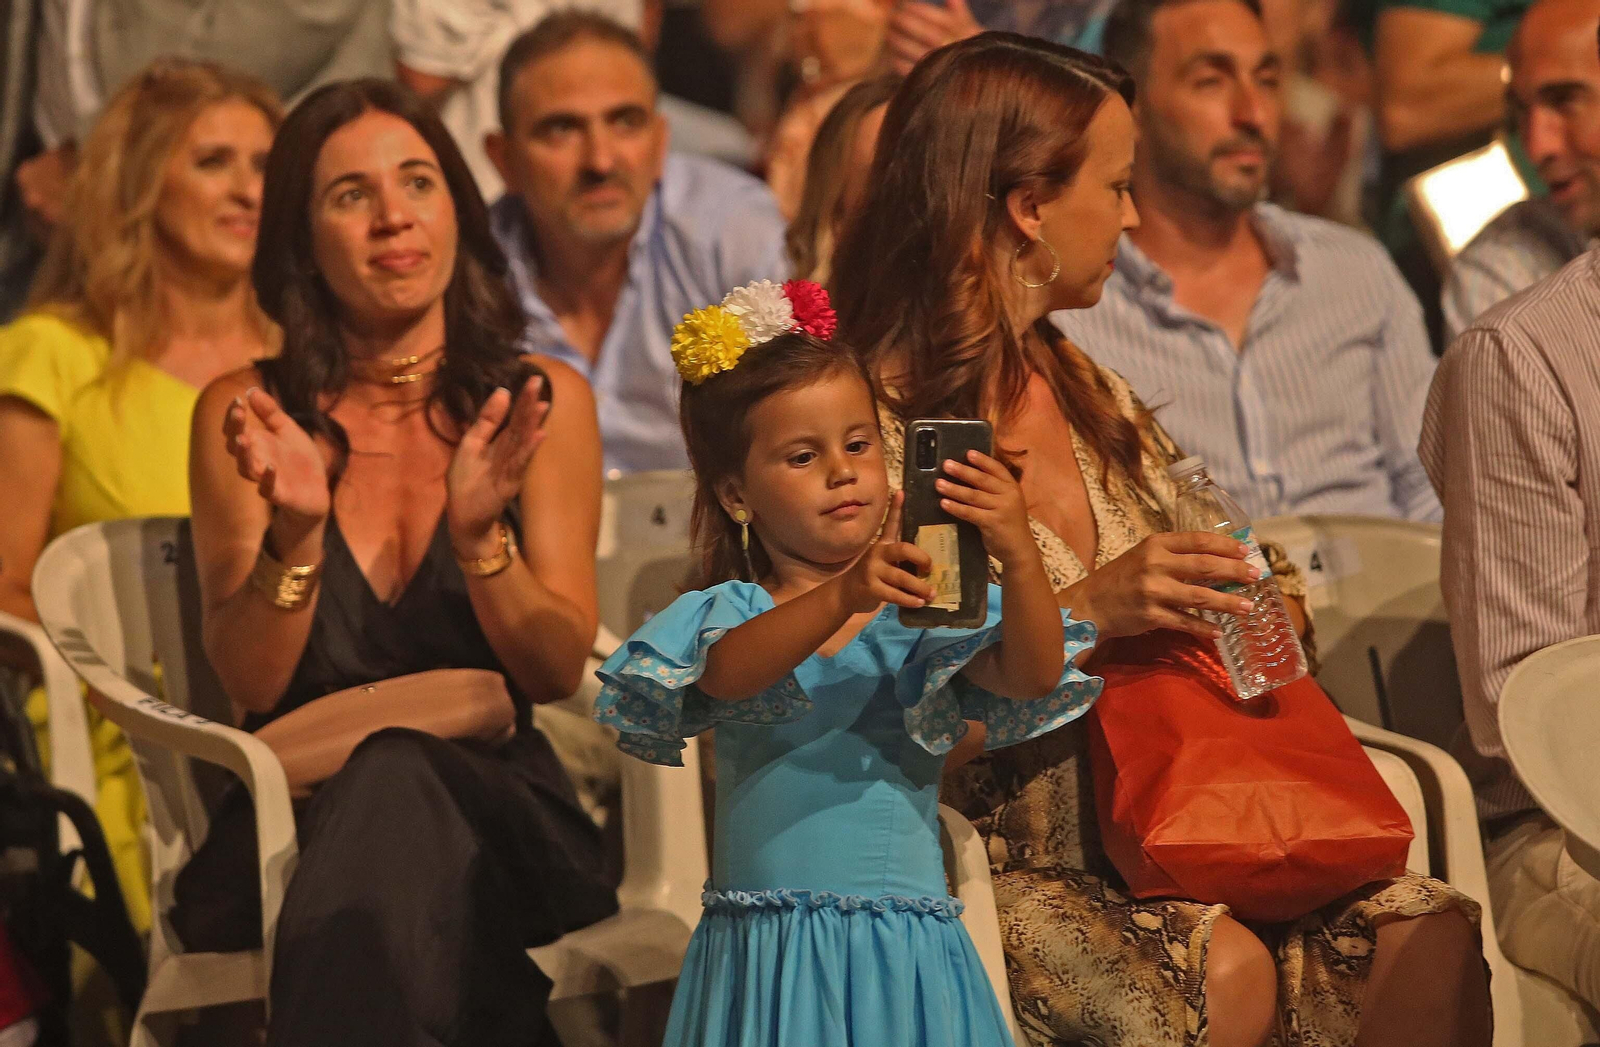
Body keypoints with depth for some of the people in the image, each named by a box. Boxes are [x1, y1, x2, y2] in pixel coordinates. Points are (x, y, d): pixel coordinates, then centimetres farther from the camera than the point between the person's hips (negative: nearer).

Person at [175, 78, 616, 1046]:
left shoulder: (543, 403, 8)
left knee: (393, 780, -35)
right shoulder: (242, 415, 7)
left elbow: (561, 669, 1)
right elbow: (250, 684, -1)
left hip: (499, 823, 0)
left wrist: (480, 536, -17)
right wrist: (293, 531, -18)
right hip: (291, 823, 0)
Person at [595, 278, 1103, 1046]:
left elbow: (1033, 677, -11)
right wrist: (841, 597, -37)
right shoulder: (730, 612, 3)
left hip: (906, 955, 1)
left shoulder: (927, 613, 5)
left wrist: (1021, 560, -30)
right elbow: (728, 673, -20)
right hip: (767, 954, -1)